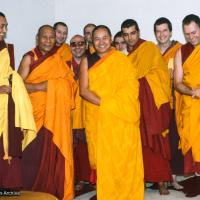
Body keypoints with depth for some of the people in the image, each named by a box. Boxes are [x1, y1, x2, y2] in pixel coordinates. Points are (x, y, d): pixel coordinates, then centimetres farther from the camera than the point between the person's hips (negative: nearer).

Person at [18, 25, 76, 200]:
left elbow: (69, 83, 13)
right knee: (35, 153, -4)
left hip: (56, 115, 3)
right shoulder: (29, 58, 1)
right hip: (35, 113, -3)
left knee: (55, 152, 2)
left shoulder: (58, 60, 14)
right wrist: (40, 86, -18)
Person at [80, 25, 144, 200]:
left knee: (123, 156, -2)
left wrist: (111, 103, -17)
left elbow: (131, 87, -3)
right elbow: (83, 90, -1)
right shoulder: (87, 61, 8)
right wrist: (103, 103, -15)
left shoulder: (122, 60, 5)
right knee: (102, 156, 2)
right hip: (97, 117, 1)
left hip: (121, 117, -1)